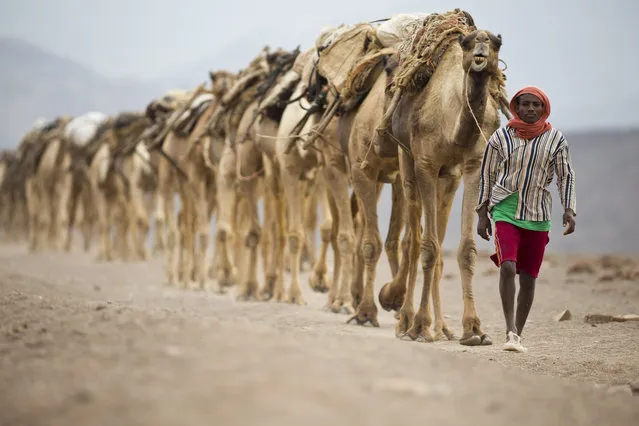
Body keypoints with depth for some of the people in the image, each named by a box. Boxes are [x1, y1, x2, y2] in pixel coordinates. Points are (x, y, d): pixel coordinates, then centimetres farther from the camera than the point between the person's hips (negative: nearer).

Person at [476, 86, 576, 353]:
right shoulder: (501, 137, 0)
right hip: (505, 211, -2)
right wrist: (482, 214, 4)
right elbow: (487, 174, 6)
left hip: (538, 215, 2)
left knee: (528, 278, 5)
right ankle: (510, 331, -20)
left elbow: (566, 176, 5)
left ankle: (518, 334, 17)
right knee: (507, 267, -21)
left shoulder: (555, 139, 2)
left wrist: (569, 210, -9)